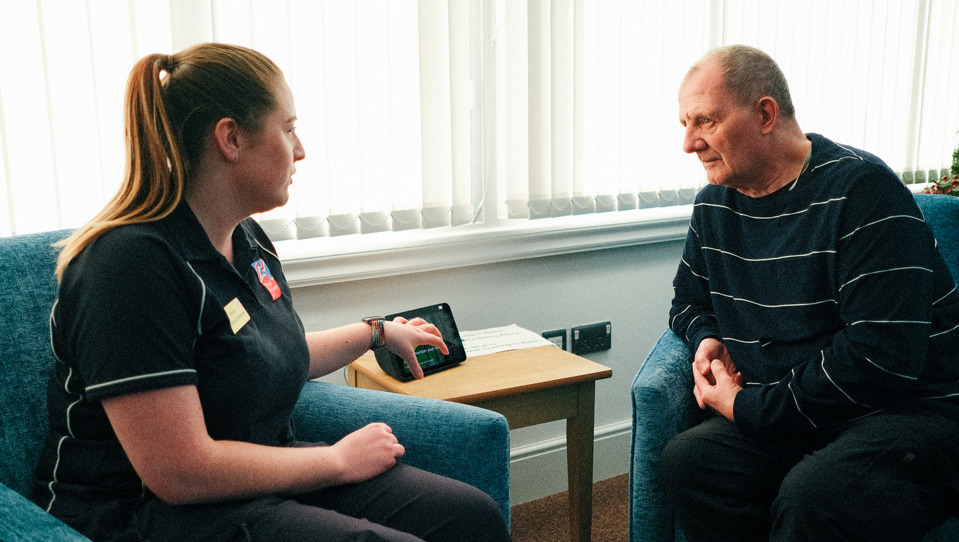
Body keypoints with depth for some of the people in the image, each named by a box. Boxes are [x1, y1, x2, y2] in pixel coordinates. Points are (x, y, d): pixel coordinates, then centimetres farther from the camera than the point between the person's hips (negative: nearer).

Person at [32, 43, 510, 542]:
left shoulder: (246, 238, 8)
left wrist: (380, 332, 35)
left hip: (262, 478, 9)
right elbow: (179, 472, -25)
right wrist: (338, 460, -15)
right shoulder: (134, 261, -22)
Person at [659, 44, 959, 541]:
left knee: (812, 496, -36)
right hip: (784, 417, 6)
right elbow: (688, 302, 26)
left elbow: (882, 355, -22)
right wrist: (706, 339, 1)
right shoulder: (713, 204, 9)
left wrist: (748, 406, -16)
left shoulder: (861, 188, -14)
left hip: (912, 411, -6)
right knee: (683, 460, -21)